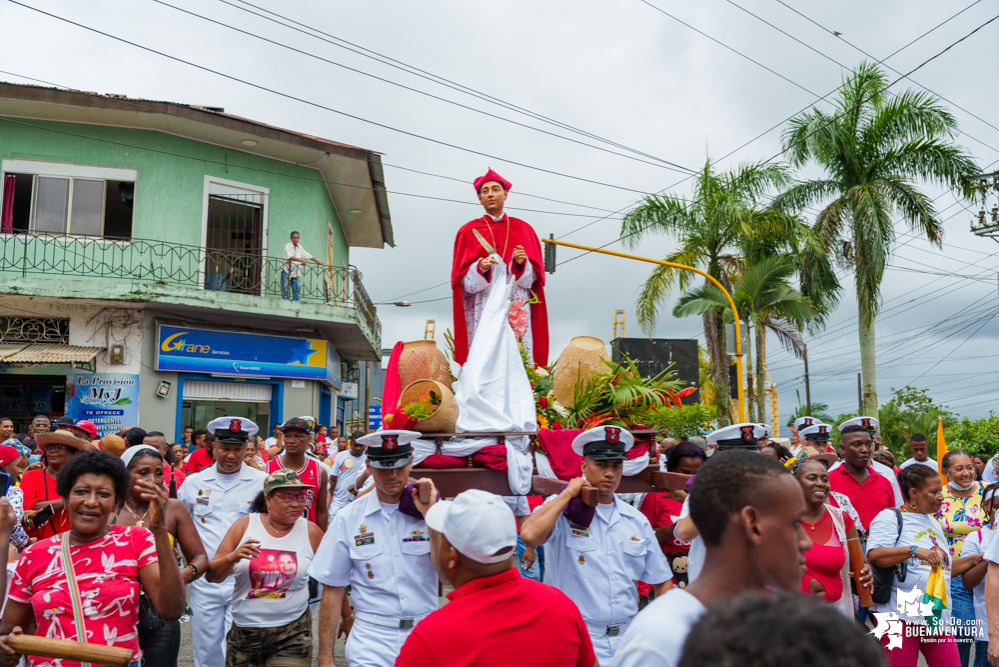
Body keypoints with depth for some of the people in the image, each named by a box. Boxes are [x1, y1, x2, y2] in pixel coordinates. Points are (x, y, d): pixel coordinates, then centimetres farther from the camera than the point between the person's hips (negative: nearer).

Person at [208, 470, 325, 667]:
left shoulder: (311, 532, -4)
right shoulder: (245, 525, -3)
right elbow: (212, 576, -4)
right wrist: (233, 557, -23)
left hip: (292, 635, -1)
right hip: (244, 632, 2)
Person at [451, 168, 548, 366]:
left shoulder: (523, 229, 13)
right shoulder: (468, 231, 9)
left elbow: (533, 277, 9)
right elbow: (463, 280, 3)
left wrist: (522, 263, -11)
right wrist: (480, 268, -17)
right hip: (483, 309, -1)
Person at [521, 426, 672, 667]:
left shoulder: (637, 521, 8)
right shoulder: (562, 510, -6)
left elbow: (661, 581, 14)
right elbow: (529, 536, -28)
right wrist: (568, 493, -16)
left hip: (628, 637, 4)